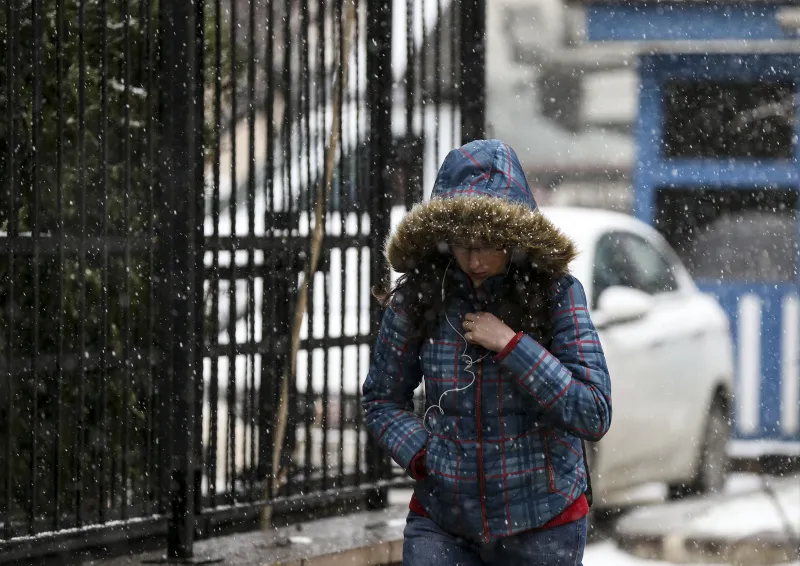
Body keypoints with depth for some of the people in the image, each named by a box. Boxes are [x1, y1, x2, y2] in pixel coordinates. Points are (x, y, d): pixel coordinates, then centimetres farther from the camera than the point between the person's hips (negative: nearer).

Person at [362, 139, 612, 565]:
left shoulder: (555, 295, -9)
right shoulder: (416, 298, -5)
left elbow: (594, 416, -13)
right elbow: (381, 401, 8)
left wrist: (512, 345, -19)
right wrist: (422, 454, -10)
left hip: (541, 525, -1)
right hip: (441, 524, 1)